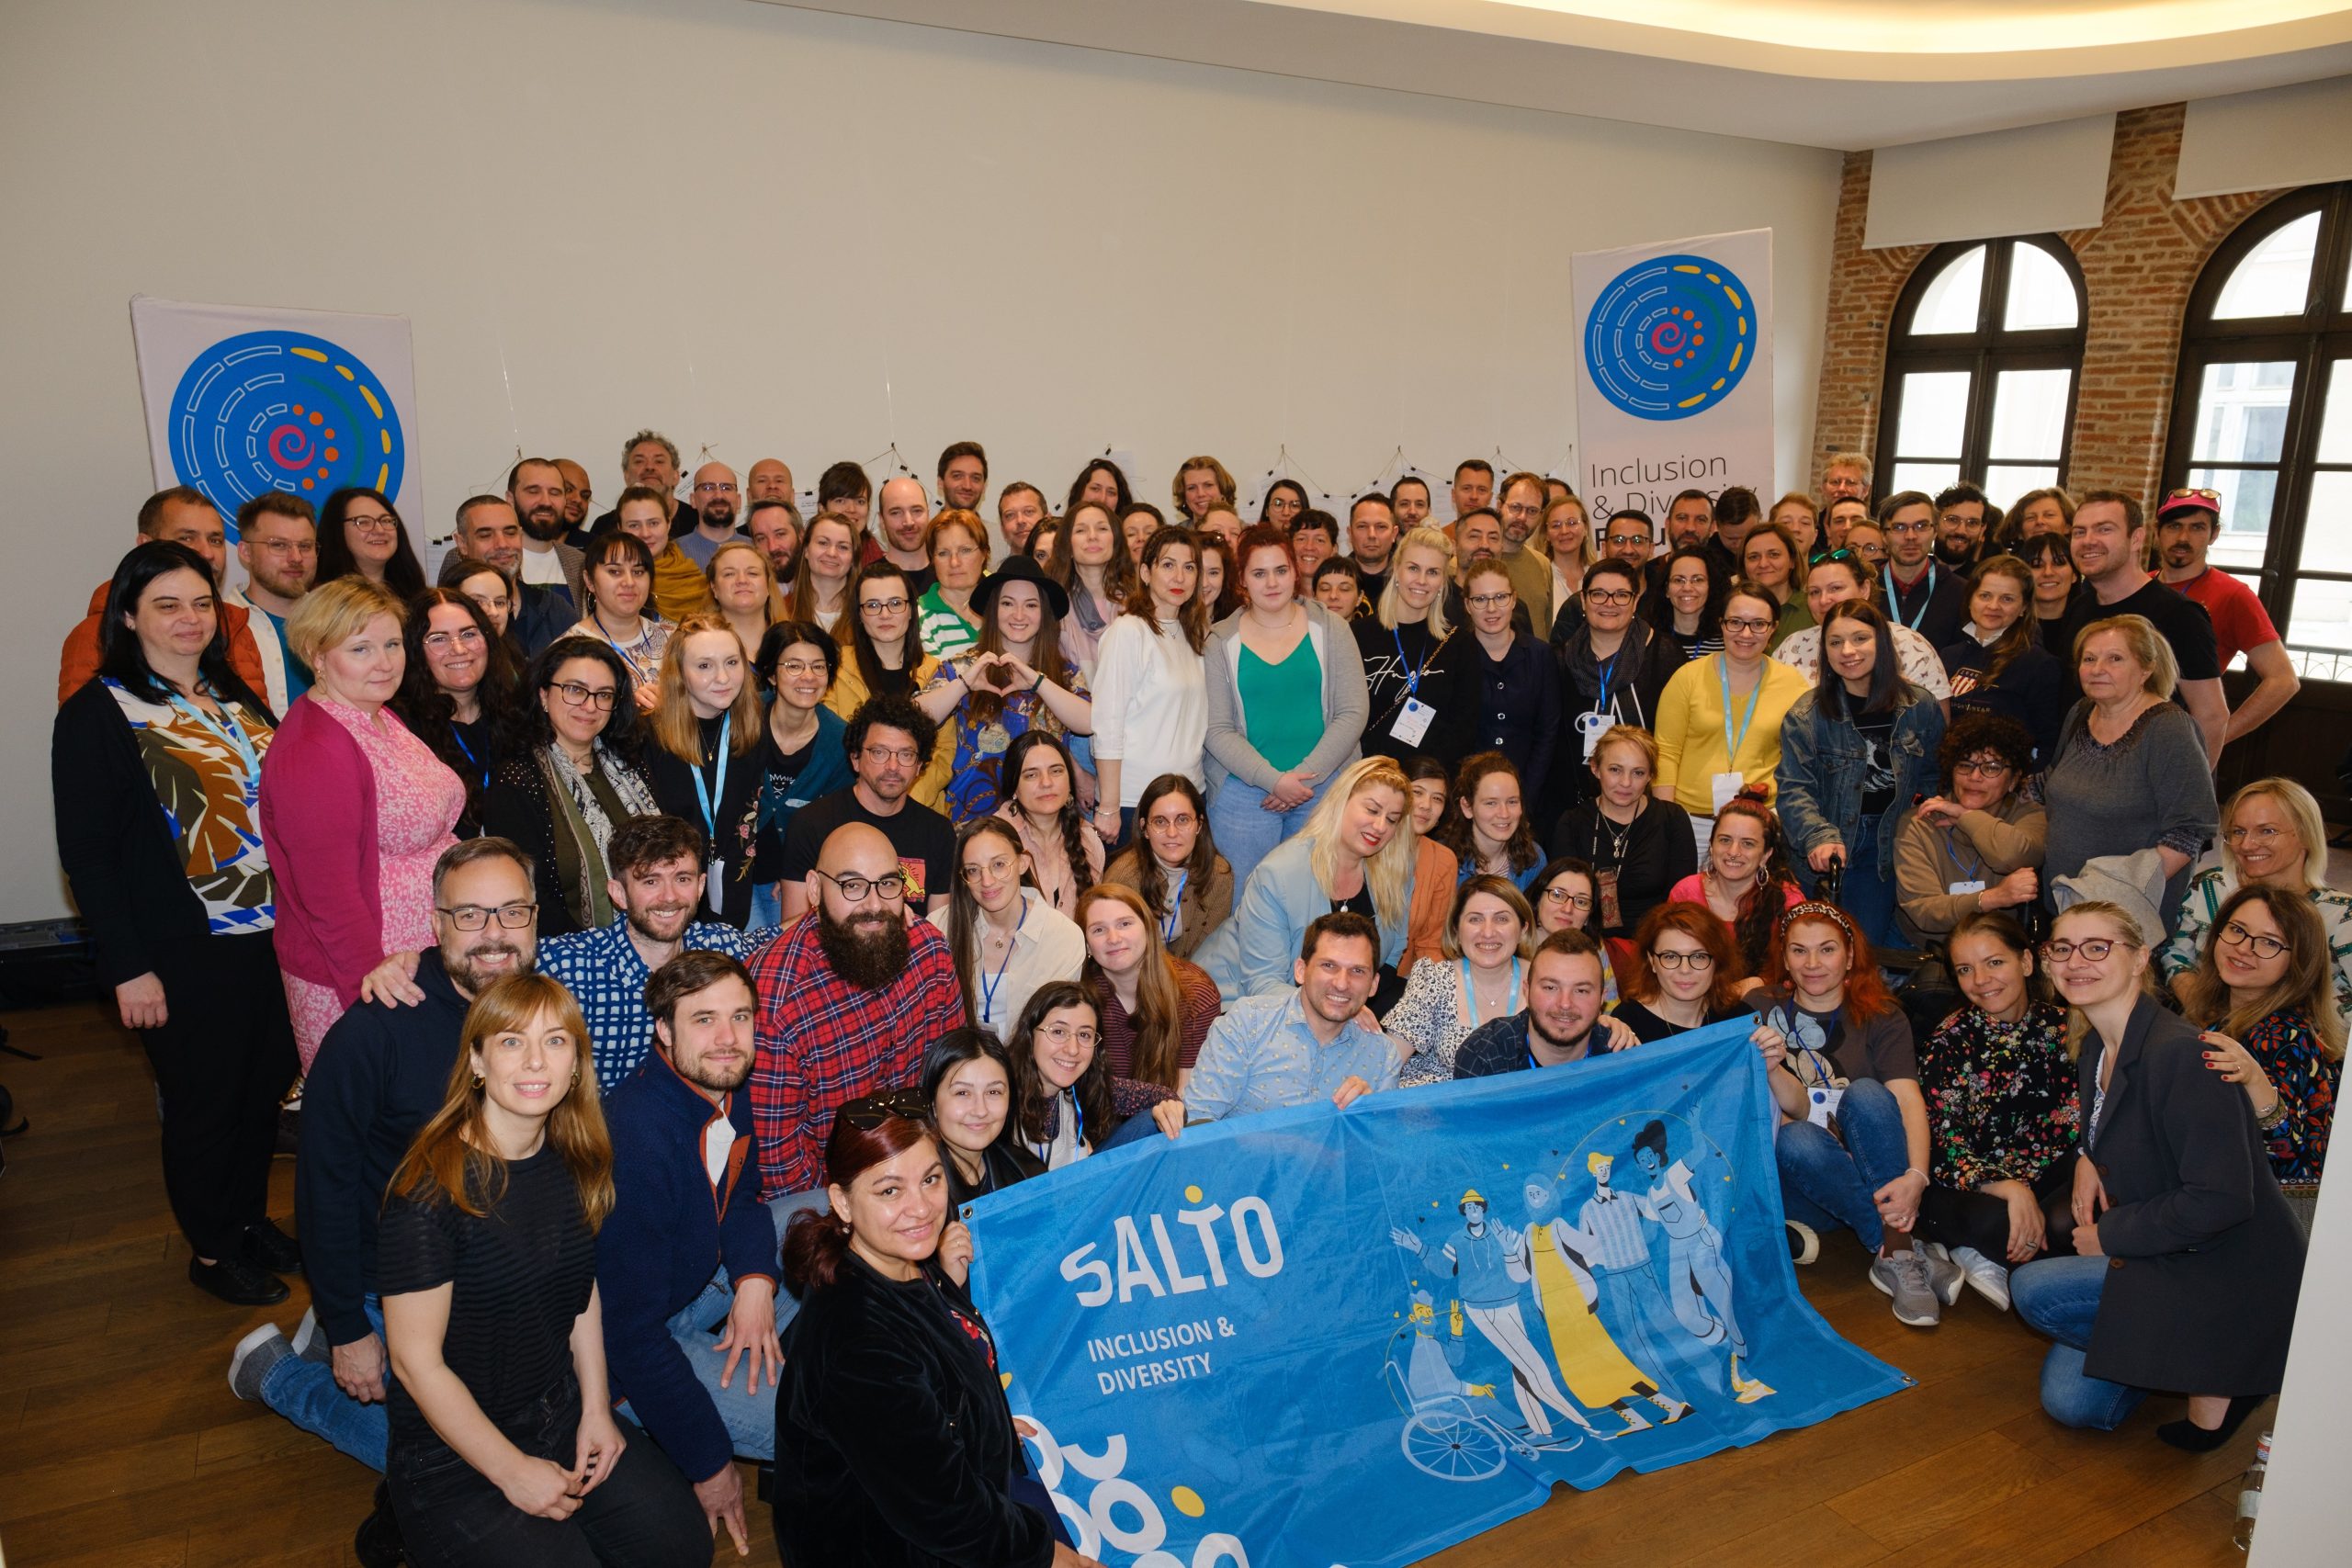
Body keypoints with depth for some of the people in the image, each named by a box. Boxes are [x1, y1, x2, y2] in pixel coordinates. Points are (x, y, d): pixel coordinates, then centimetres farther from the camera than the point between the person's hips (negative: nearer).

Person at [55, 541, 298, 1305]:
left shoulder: (233, 696, 10)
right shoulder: (97, 714, -9)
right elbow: (86, 853, -11)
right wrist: (128, 967, -14)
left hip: (270, 935, 6)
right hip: (185, 953, -6)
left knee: (266, 1085, 16)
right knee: (203, 1100, 8)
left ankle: (251, 1219, 36)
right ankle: (211, 1250, 27)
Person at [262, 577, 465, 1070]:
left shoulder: (381, 718, 10)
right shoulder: (311, 753, -21)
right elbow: (327, 893, -23)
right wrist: (371, 973, -23)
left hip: (426, 958, 9)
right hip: (348, 983, -9)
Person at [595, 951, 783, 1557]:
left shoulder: (725, 1086, -7)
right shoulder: (635, 1143, -32)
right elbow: (630, 1329, -28)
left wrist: (756, 1280, -12)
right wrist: (710, 1467, -19)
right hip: (627, 1348, -8)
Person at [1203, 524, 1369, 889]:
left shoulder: (1330, 629, 4)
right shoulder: (1222, 641, 3)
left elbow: (1353, 713, -1)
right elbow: (1217, 730, -3)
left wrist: (1304, 775, -10)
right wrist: (1274, 780, -14)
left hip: (1325, 788, 1)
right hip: (1243, 792, 0)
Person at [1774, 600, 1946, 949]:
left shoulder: (1920, 707, 2)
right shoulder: (1807, 714, -6)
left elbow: (1935, 777, 12)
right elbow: (1793, 789, -10)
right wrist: (1820, 837, -26)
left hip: (1889, 851, 2)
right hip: (1828, 855, -1)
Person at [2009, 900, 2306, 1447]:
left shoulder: (2181, 1054, -24)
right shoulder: (2094, 1049, 4)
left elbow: (2220, 1200, -27)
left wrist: (2109, 1236, -16)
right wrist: (2088, 1157, 3)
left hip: (2236, 1277, -8)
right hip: (2170, 1257, 9)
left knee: (2031, 1289, -21)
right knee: (2073, 1402, 1)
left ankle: (2215, 1369, -4)